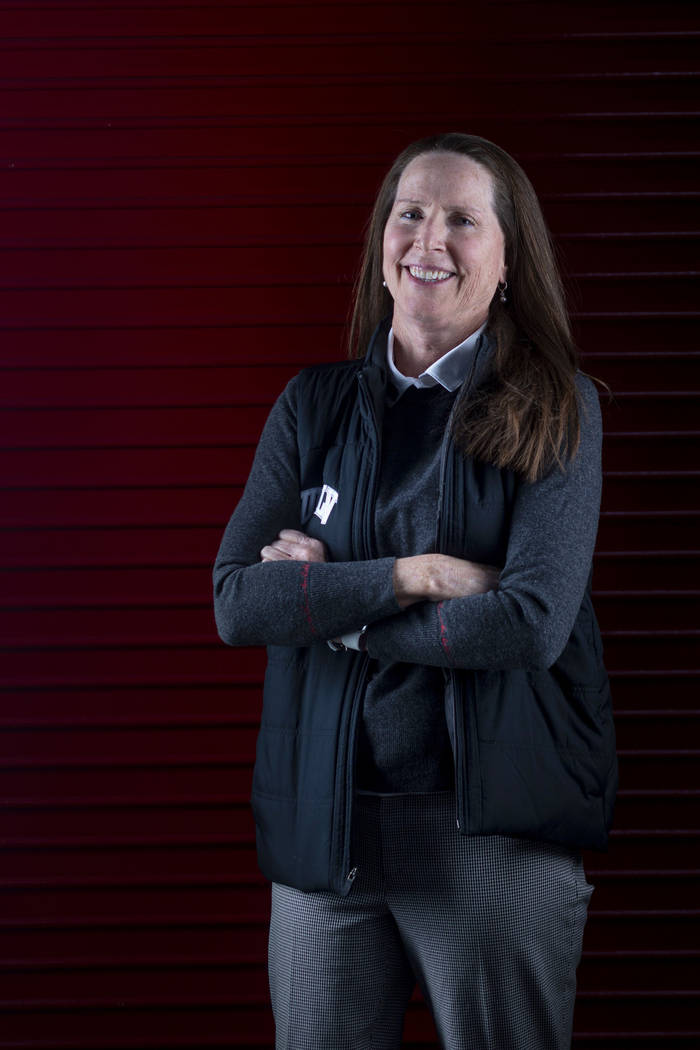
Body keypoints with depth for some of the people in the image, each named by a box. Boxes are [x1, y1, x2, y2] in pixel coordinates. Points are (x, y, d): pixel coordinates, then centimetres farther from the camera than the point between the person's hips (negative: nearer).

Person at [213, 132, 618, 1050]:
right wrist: (406, 577, -15)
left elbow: (532, 622, -14)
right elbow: (237, 602, -4)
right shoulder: (315, 405, 7)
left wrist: (330, 599, -8)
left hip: (496, 827, -3)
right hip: (321, 825, 3)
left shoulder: (553, 409, -2)